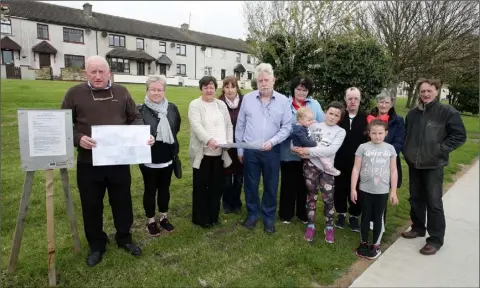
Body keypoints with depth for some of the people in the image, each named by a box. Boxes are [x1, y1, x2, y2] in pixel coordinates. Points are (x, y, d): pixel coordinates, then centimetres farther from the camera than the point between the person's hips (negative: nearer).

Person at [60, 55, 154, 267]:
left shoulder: (121, 92, 6)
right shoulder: (75, 93, 0)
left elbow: (135, 118, 8)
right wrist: (78, 138, -20)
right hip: (88, 163, -1)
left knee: (122, 202, 15)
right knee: (92, 206, 12)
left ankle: (124, 238, 36)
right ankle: (96, 245, 33)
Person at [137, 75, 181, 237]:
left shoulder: (172, 108, 1)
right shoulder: (141, 110, -12)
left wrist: (169, 138, 10)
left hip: (167, 158, 4)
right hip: (149, 159, -3)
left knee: (165, 188, 17)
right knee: (150, 190, 11)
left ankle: (163, 218, 34)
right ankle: (150, 221, 28)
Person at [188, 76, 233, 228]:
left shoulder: (221, 104, 14)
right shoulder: (195, 105, -1)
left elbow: (229, 125, 12)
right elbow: (196, 126, -15)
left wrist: (229, 142, -3)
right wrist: (209, 140, -31)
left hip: (220, 153, 4)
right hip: (203, 153, -4)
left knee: (217, 185, 11)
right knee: (201, 186, 4)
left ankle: (214, 215, 27)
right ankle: (200, 218, 19)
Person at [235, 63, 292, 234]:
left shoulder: (283, 101, -2)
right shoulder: (247, 98, 0)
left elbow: (287, 127, -1)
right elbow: (240, 126, 4)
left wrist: (272, 141, -16)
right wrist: (239, 149, 5)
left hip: (272, 151, 0)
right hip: (250, 150, 1)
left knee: (270, 186, 11)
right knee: (250, 185, 12)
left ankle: (269, 218, 28)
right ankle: (252, 214, 32)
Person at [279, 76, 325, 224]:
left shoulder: (315, 104, 5)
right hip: (289, 152, -2)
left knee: (304, 184, 14)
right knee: (288, 183, 9)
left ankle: (303, 213, 31)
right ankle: (286, 214, 25)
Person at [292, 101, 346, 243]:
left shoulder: (340, 131, 0)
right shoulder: (314, 126, 4)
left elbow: (332, 150, -14)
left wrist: (309, 151, -20)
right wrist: (301, 151, -22)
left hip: (327, 168, 0)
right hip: (311, 164, 1)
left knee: (328, 198, 2)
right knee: (312, 195, 11)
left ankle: (329, 227, 22)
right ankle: (310, 225, 24)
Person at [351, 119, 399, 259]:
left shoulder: (390, 148, 0)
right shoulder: (363, 147, -5)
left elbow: (393, 171, 4)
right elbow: (356, 169, -4)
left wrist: (394, 191, 3)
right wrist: (353, 189, -6)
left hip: (382, 191, 1)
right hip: (365, 190, -1)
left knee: (378, 218, 12)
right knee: (365, 217, 12)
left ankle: (376, 245, 26)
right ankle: (363, 243, 27)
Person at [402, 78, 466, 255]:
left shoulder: (447, 112, -8)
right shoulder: (412, 113, 7)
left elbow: (459, 135, -8)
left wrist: (440, 149, -14)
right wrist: (407, 152, 8)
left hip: (433, 165, -5)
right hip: (414, 164, 5)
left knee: (434, 202, 0)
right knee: (415, 199, 15)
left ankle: (436, 239, 13)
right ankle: (418, 228, 33)